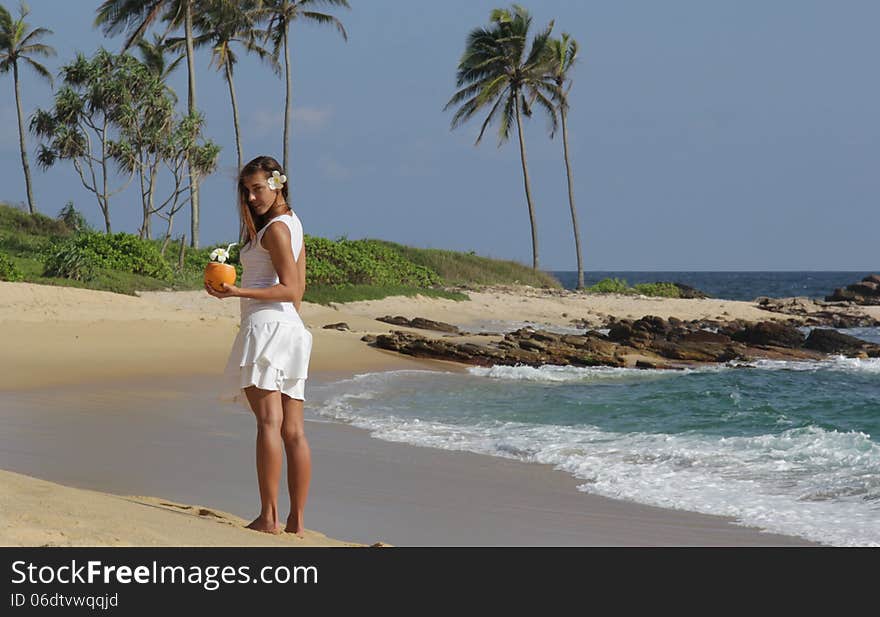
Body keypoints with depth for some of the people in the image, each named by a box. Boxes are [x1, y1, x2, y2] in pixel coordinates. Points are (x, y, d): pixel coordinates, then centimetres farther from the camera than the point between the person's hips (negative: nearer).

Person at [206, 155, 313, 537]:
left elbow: (290, 290, -14)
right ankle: (296, 521, 5)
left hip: (267, 323, -10)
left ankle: (268, 516, -20)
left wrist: (239, 292, -21)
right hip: (292, 330, 10)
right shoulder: (292, 223, 20)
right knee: (293, 431, 5)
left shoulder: (273, 229, -7)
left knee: (269, 422, -14)